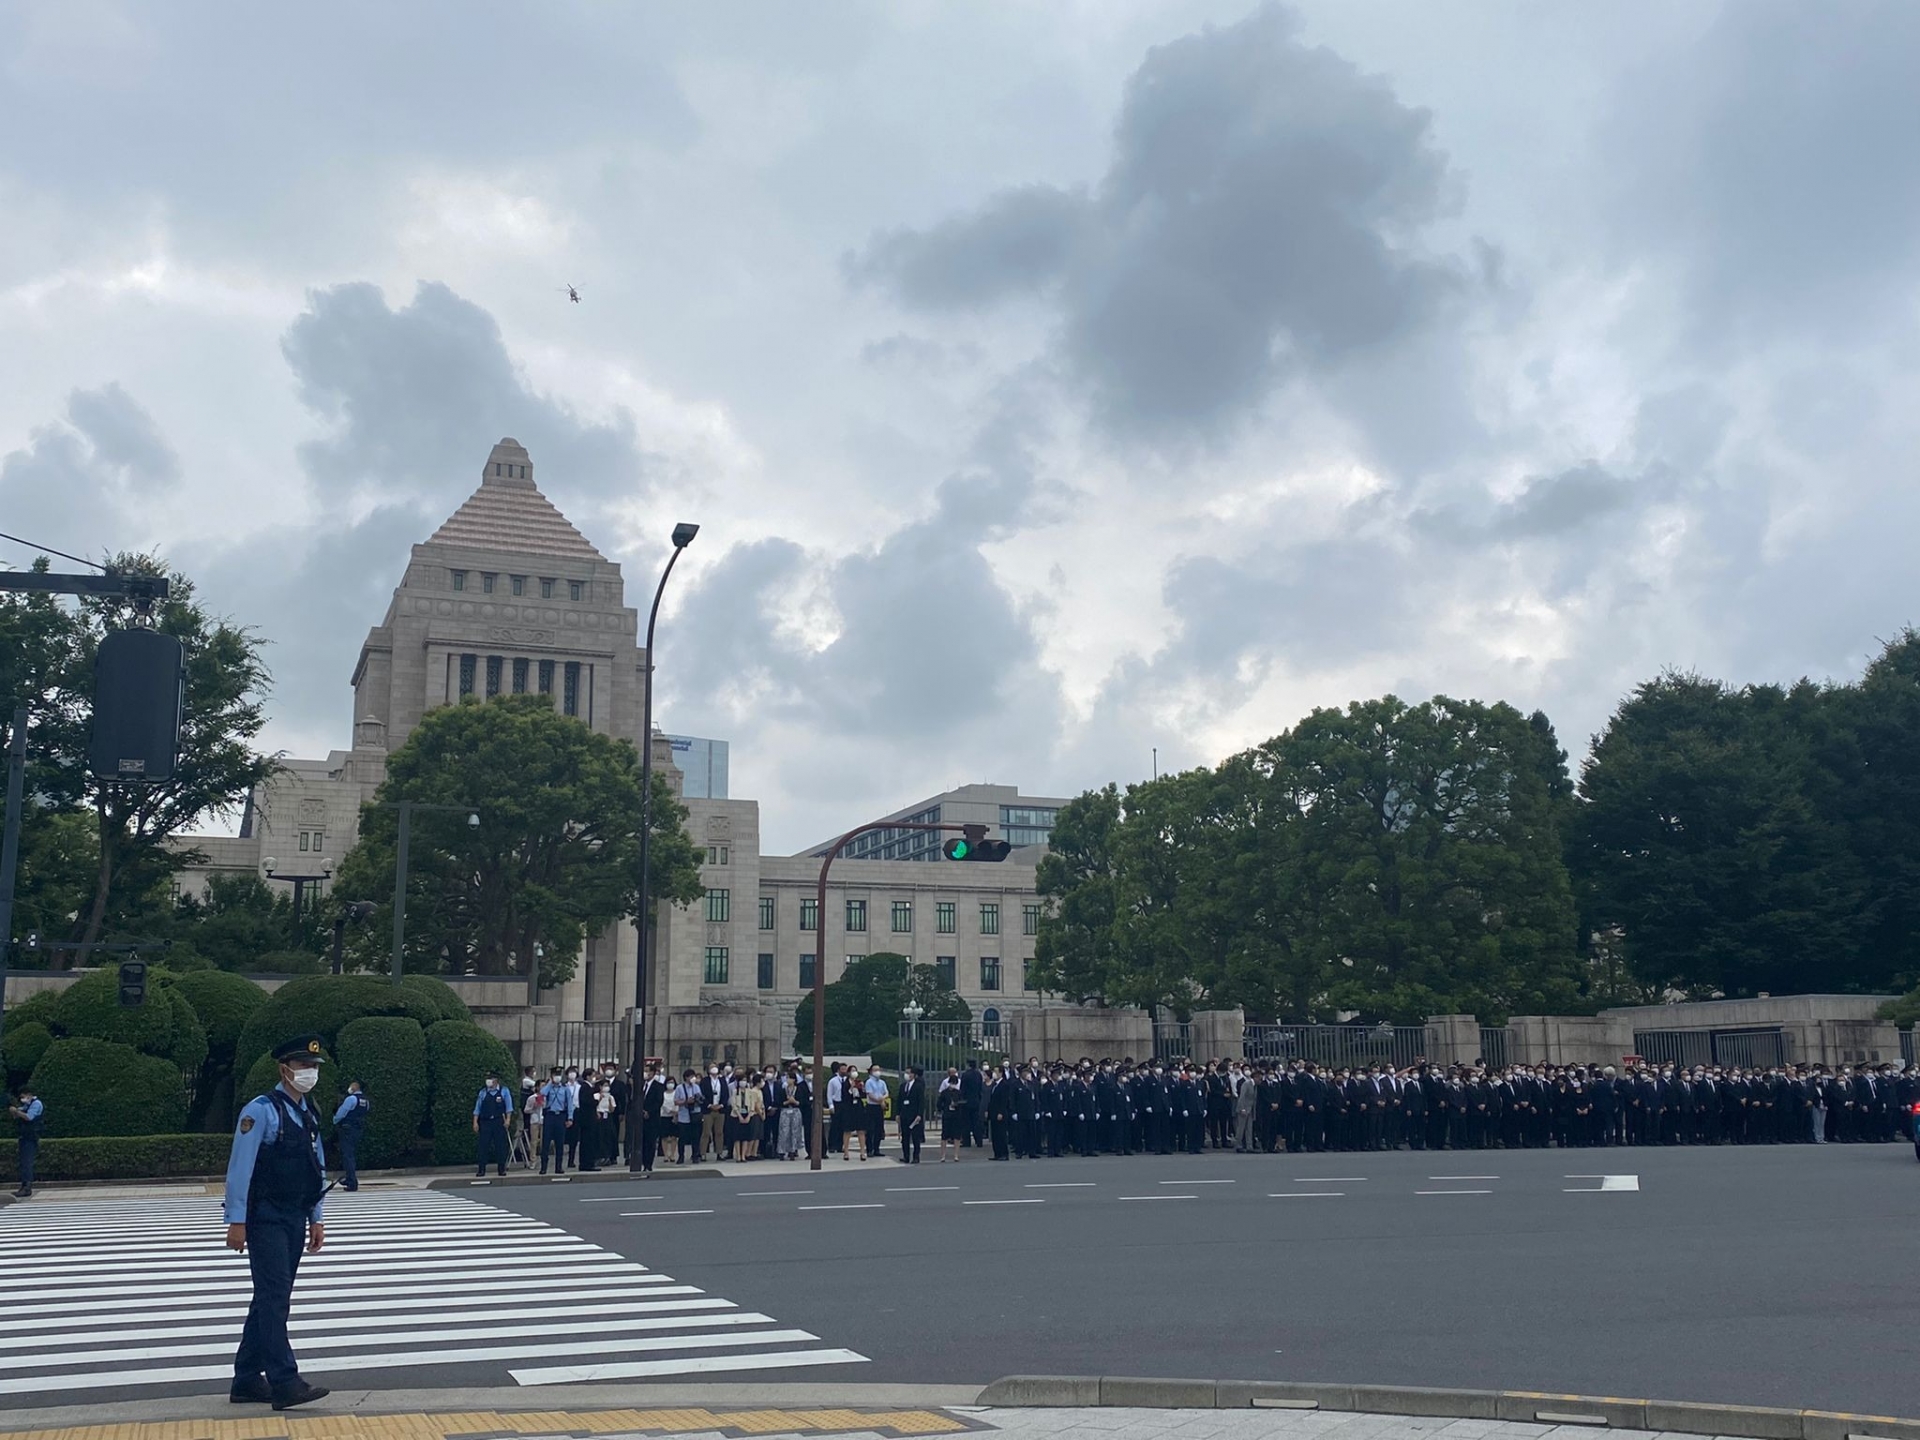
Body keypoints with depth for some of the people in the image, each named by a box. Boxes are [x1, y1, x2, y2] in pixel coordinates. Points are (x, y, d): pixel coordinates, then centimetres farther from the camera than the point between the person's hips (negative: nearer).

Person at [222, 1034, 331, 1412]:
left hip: (296, 1220, 8)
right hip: (265, 1220, -8)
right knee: (274, 1298, -11)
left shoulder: (309, 1115, 12)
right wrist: (236, 1221, -16)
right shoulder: (261, 1111, -12)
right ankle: (285, 1384, -13)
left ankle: (247, 1381, 21)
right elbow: (240, 1168, -15)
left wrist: (316, 1219, 15)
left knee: (272, 1299, 12)